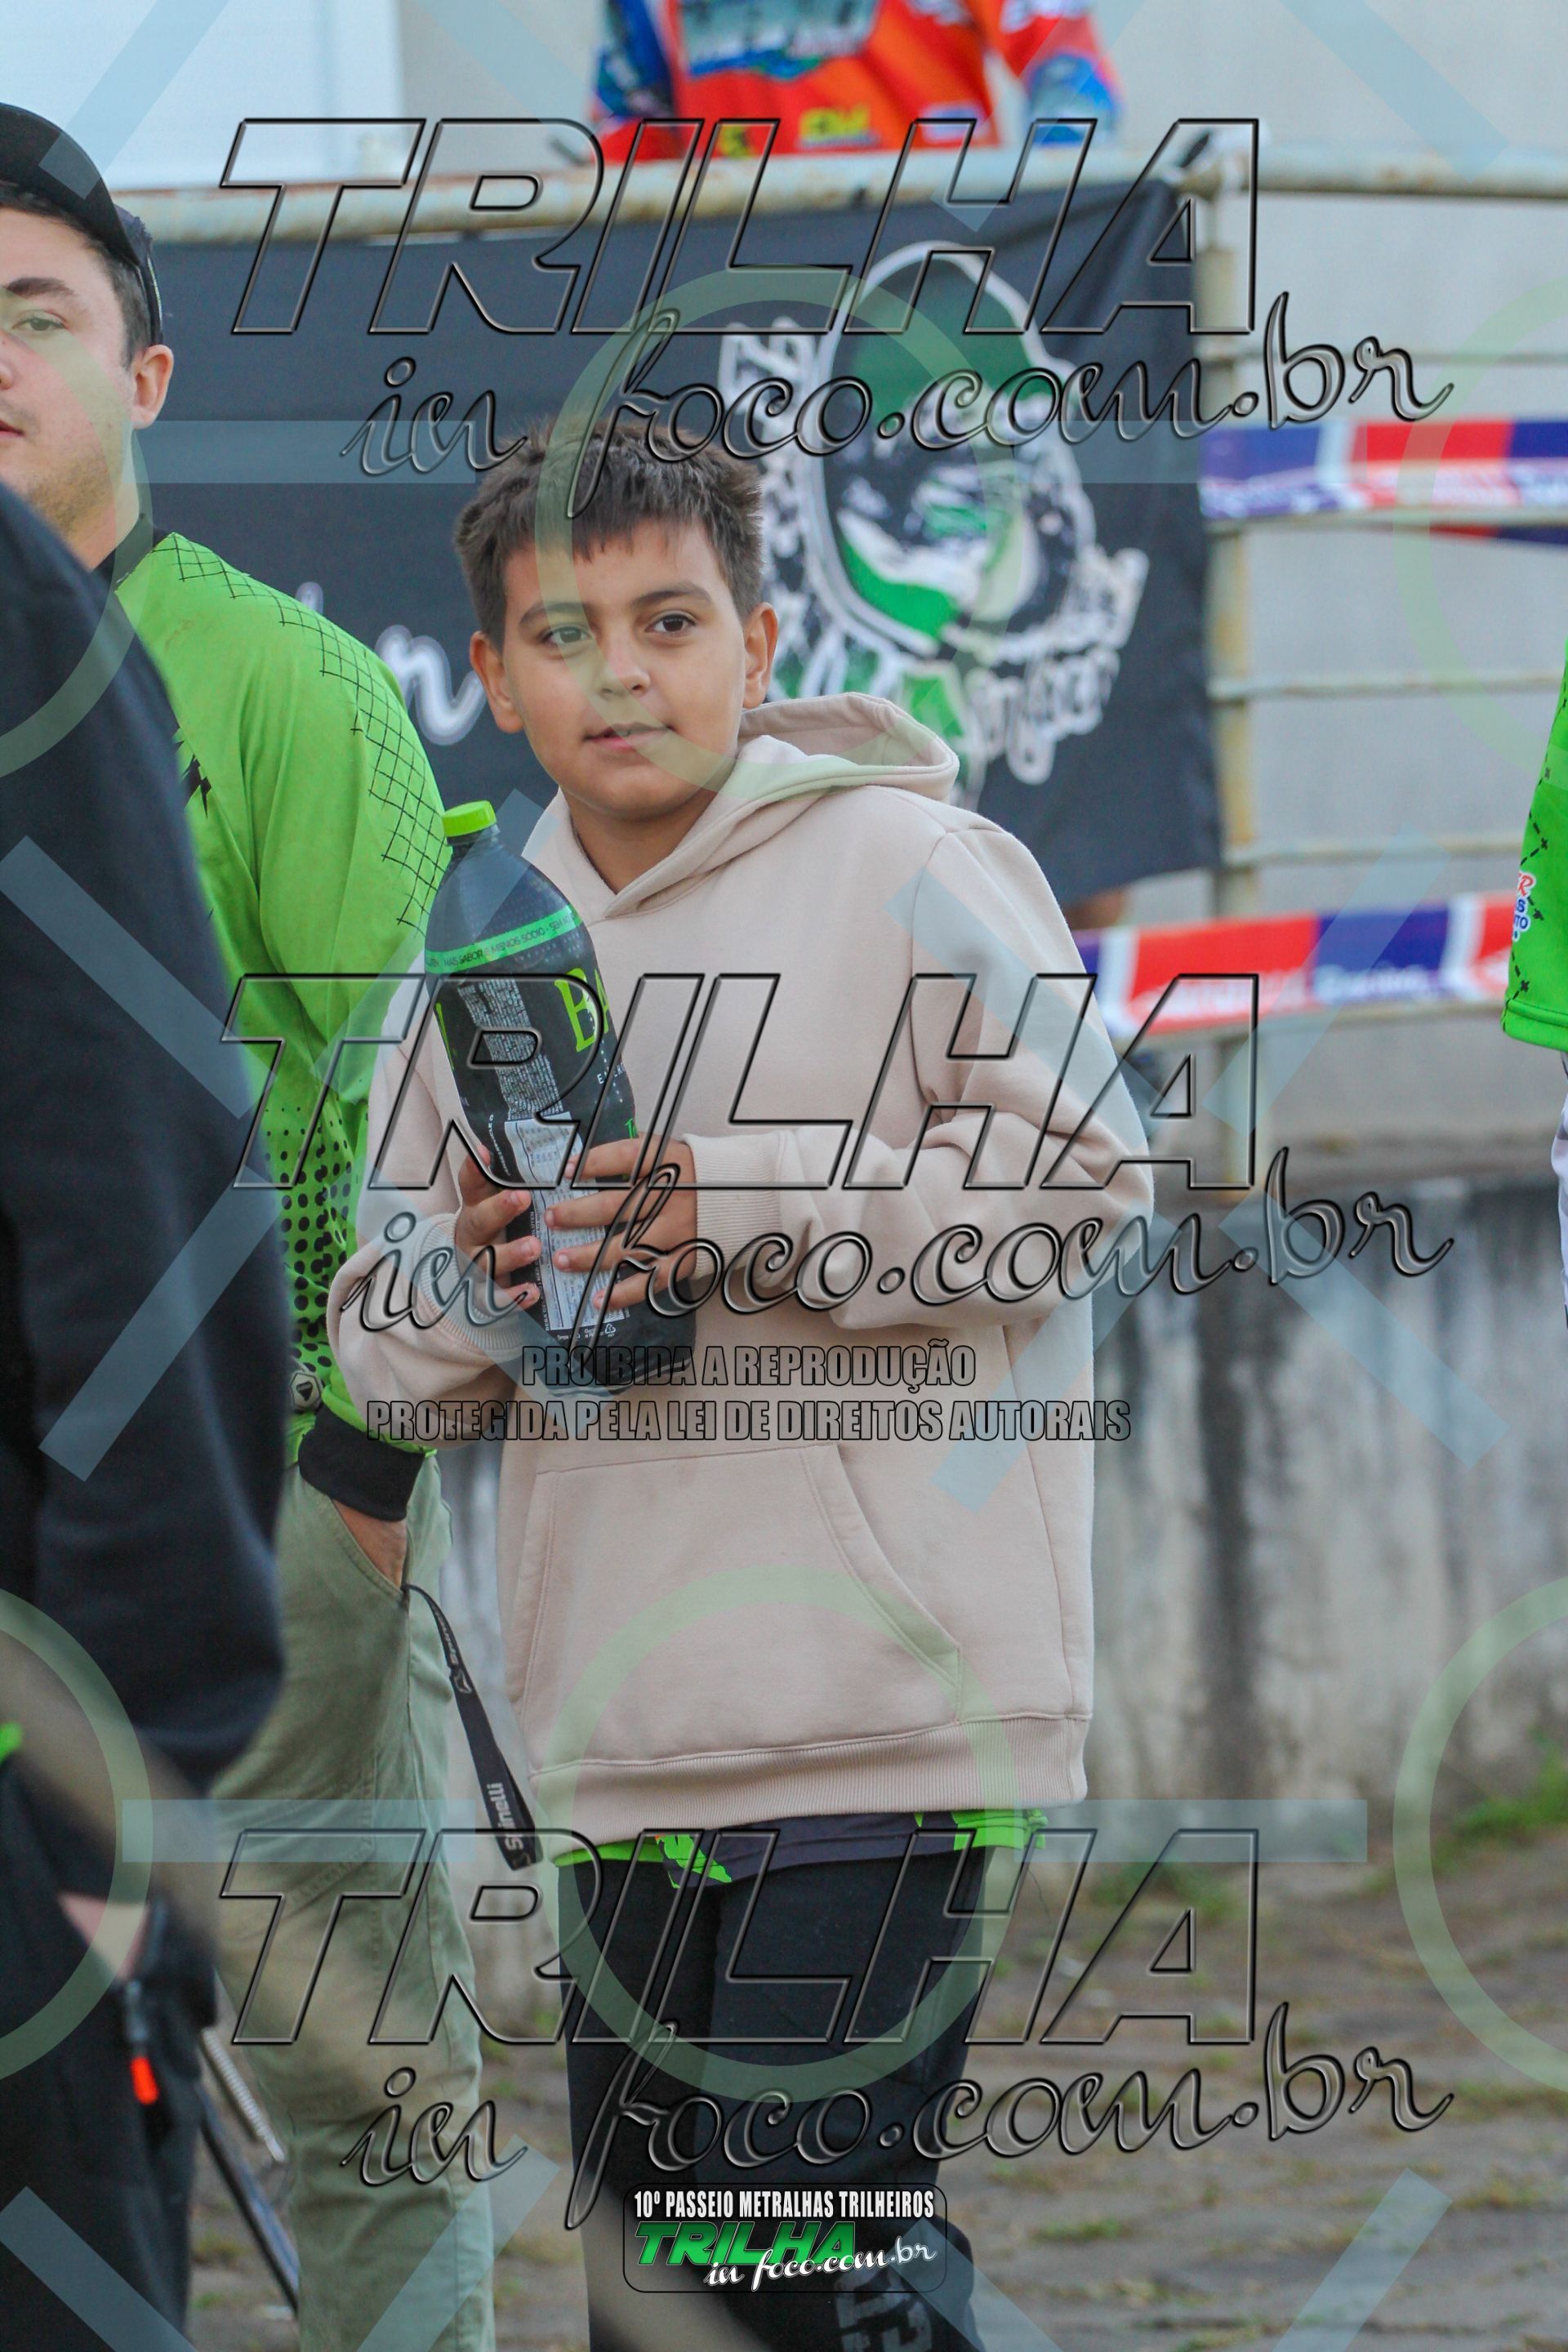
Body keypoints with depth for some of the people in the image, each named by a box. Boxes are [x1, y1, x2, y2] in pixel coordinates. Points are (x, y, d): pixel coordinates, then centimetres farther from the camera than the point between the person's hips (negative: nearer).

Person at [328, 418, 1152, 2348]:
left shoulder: (910, 868, -4)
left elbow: (1079, 1176, -10)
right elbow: (382, 1325, 19)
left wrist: (743, 1211, -15)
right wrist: (475, 1280, -5)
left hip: (880, 1709, -6)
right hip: (618, 1734, 7)